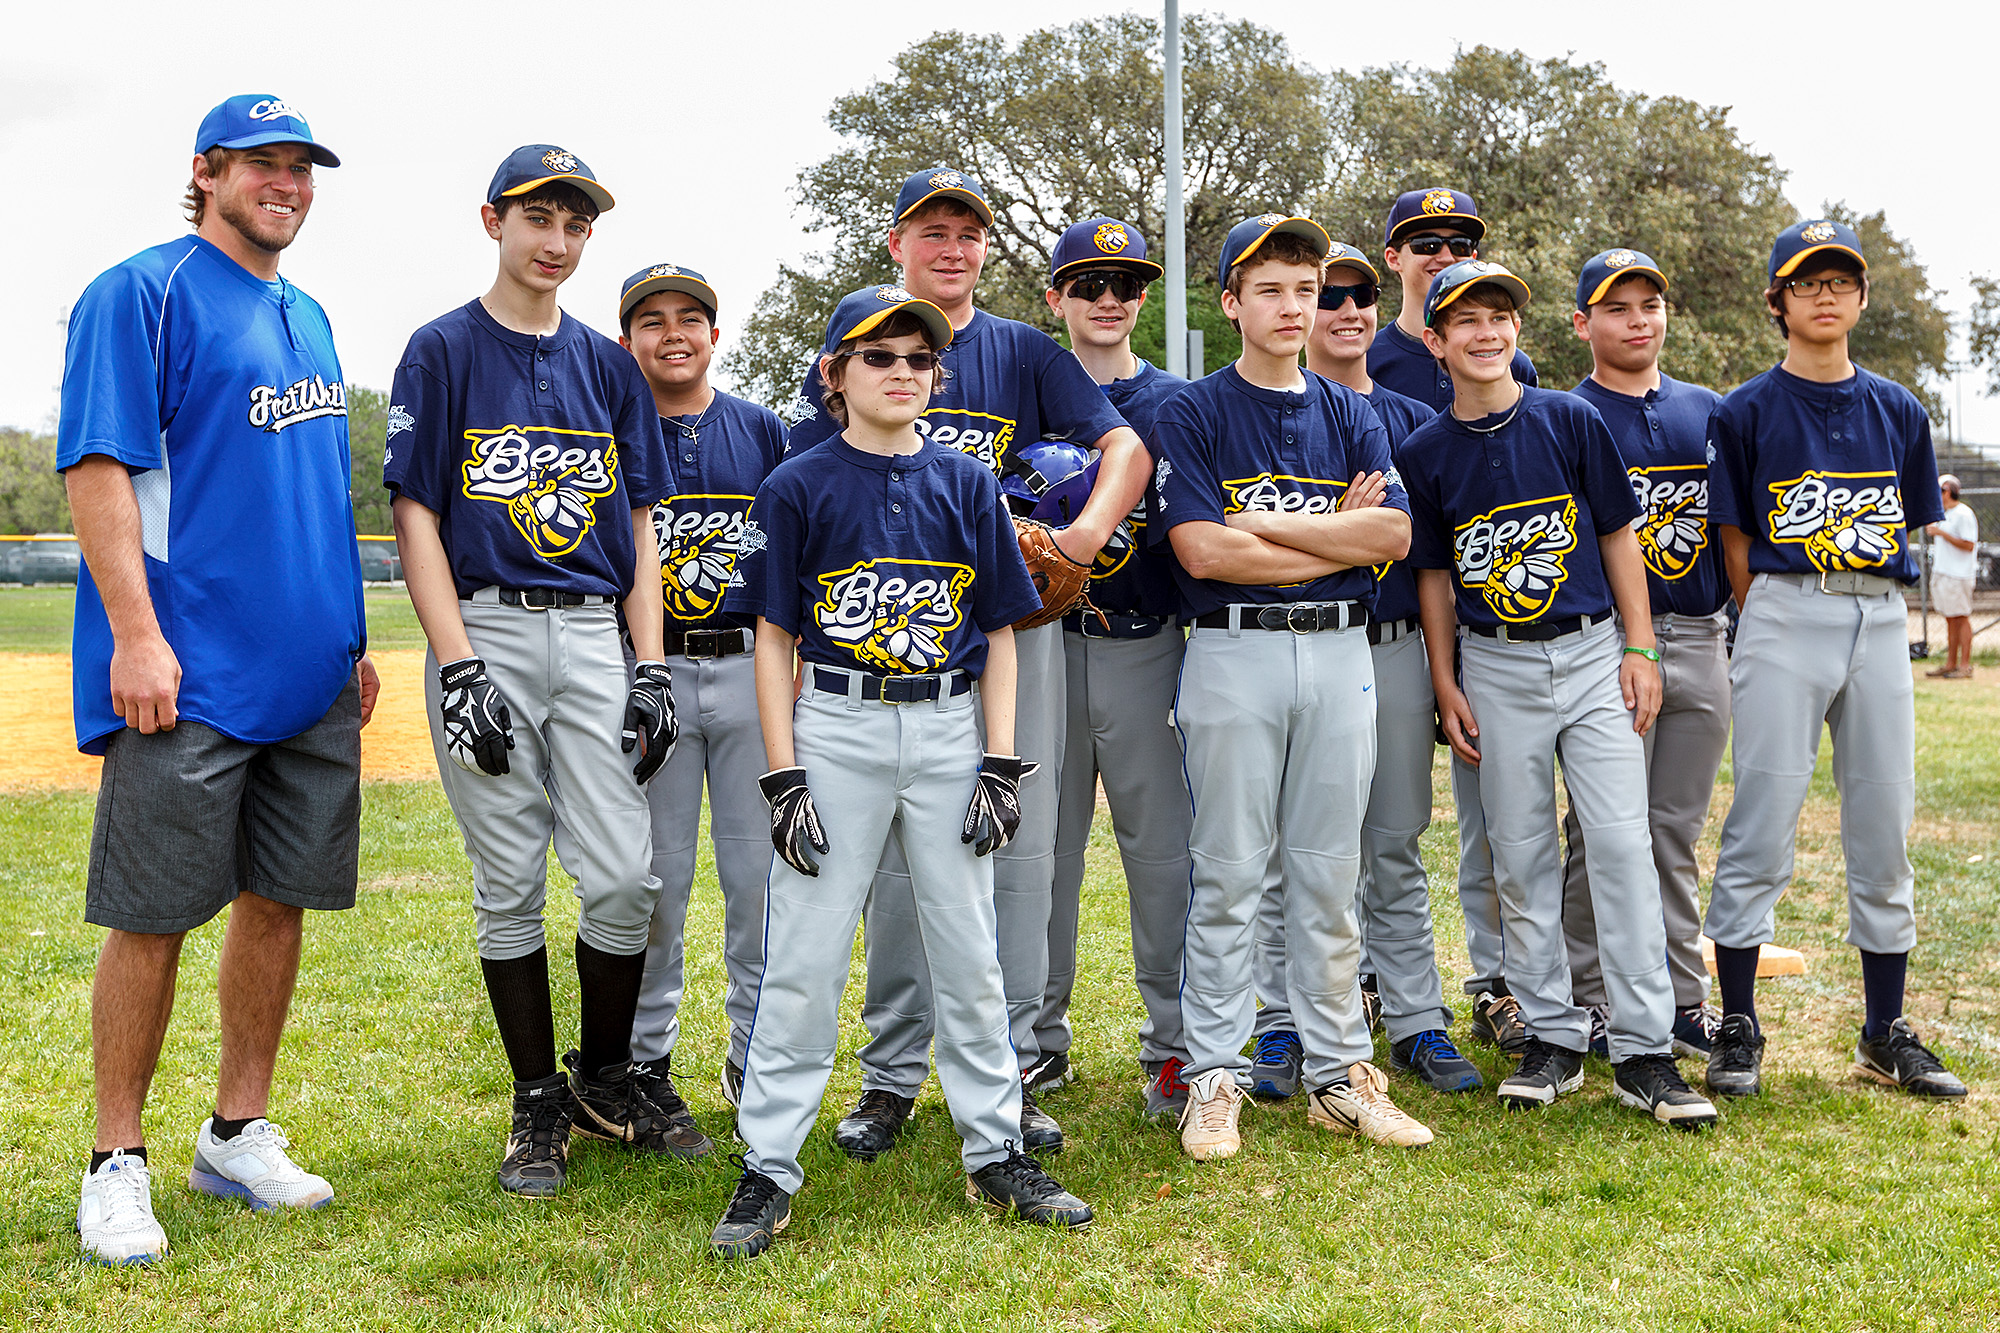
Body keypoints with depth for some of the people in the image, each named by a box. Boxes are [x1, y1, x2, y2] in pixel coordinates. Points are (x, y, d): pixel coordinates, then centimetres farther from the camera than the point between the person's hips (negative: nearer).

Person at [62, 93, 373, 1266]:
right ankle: (119, 1161, 11)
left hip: (311, 673, 7)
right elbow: (98, 467, -12)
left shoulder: (310, 319, 19)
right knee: (154, 916, -2)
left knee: (279, 901, 10)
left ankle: (241, 1135, 22)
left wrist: (353, 634, 18)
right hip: (189, 676, -7)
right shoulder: (144, 293, -4)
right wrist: (136, 634, -19)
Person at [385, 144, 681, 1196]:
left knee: (625, 878, -3)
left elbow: (638, 526, 13)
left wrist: (651, 669, 3)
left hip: (596, 637, 3)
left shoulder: (609, 367, 14)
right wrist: (461, 669, -13)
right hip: (484, 630, -3)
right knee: (510, 883, 2)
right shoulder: (443, 351, 3)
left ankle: (604, 1078, 17)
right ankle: (537, 1103, 15)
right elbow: (416, 519, -3)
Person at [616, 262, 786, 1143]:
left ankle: (757, 1055, 17)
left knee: (761, 871, 4)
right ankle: (645, 1065, 13)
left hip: (753, 670, 2)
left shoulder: (763, 430, 10)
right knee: (655, 876, 2)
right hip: (648, 673, -1)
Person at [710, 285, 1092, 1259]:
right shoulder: (798, 487, 1)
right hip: (835, 730, -2)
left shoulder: (966, 485, 8)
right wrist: (784, 777, -7)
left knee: (969, 954, 8)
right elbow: (775, 638, 0)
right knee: (803, 959, -3)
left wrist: (1000, 764, 1)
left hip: (950, 730, 2)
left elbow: (998, 631, 9)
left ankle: (994, 1155, 19)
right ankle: (768, 1167, 7)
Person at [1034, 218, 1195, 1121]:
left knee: (1162, 847, -1)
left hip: (1145, 643, -1)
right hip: (1043, 641, 1)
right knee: (1042, 840, 6)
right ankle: (1039, 1036, 18)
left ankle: (1175, 1042, 9)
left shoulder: (1176, 404, 7)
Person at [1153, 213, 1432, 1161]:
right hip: (1233, 655, -3)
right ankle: (1214, 1077, 7)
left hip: (1340, 654, 4)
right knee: (1228, 873, -1)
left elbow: (1393, 533, -2)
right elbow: (1201, 550, -12)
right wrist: (1336, 536, -6)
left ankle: (1339, 1072, 15)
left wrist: (1264, 523, -7)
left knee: (1330, 874, 8)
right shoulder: (1191, 416, 1)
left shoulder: (1351, 416, 13)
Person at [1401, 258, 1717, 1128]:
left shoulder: (1572, 421, 2)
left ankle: (1644, 1051, -3)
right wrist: (1446, 686, 3)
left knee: (1621, 842, -7)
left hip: (1591, 652, -1)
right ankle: (1551, 1038, 16)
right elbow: (1433, 574, 8)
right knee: (1521, 856, 5)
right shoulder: (1424, 452, 4)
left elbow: (1618, 537, 5)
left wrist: (1638, 649, -1)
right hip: (1496, 670, 1)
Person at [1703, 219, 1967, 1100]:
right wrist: (1774, 630, -3)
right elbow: (1737, 543, 1)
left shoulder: (1898, 411, 13)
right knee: (1761, 827, -5)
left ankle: (1886, 1036, 16)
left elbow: (1905, 528, 16)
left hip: (1880, 623, 4)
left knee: (1884, 830, 6)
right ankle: (1738, 1030, 4)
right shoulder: (1746, 412, 2)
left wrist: (1867, 612, 6)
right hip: (1783, 618, -4)